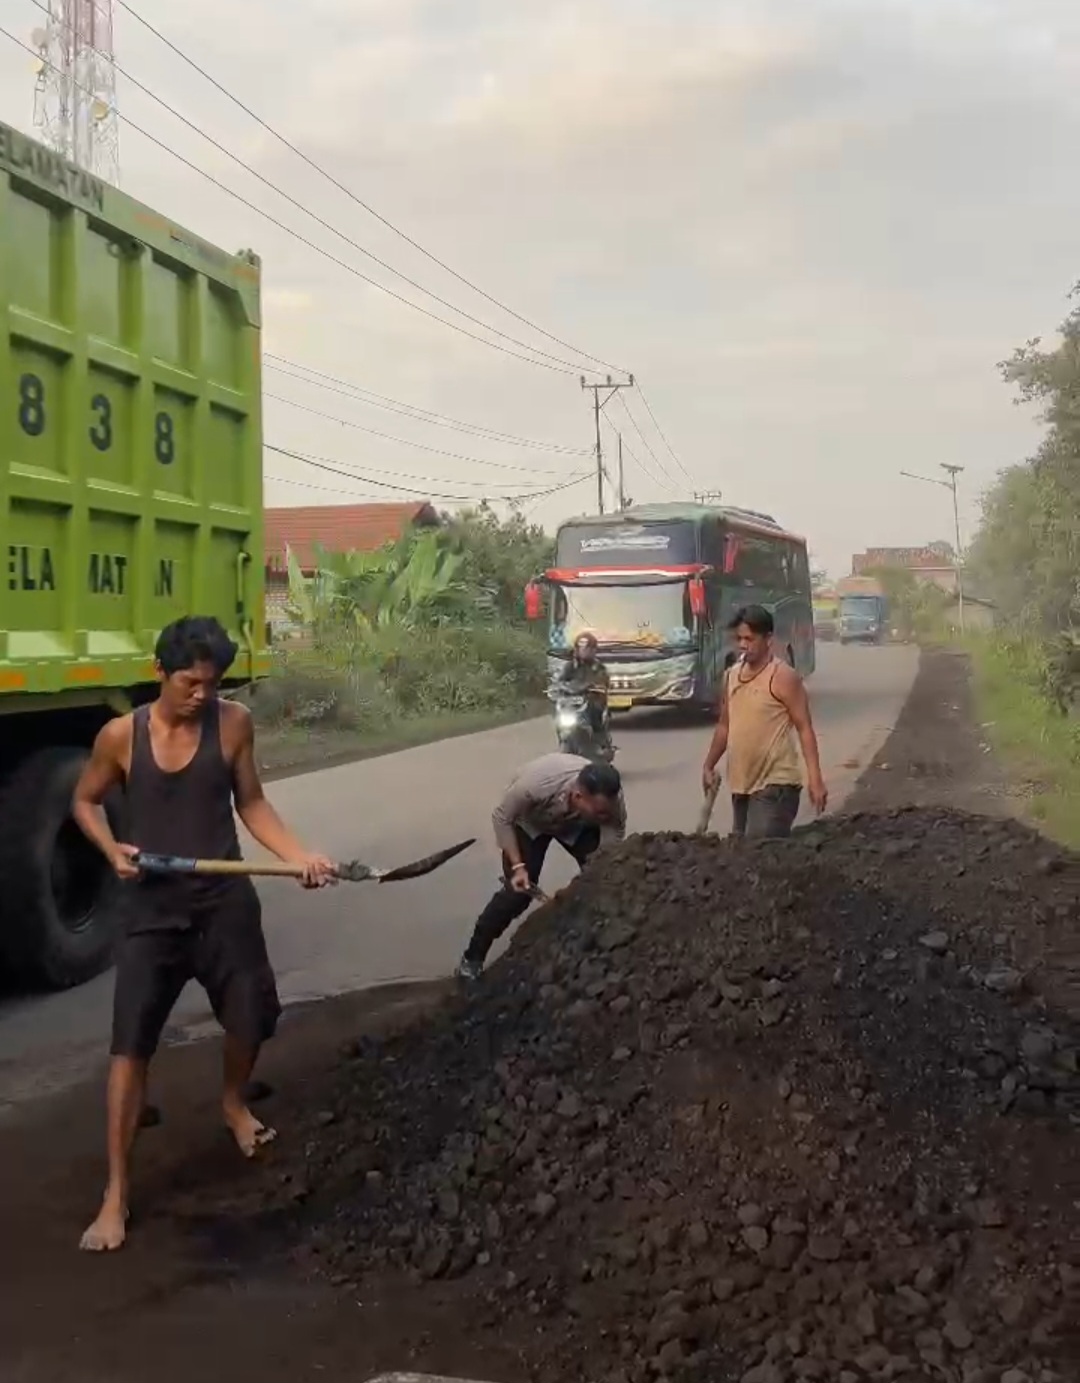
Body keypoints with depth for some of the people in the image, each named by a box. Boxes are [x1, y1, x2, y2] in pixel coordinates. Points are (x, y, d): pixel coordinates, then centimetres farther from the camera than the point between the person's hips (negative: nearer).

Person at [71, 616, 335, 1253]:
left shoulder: (234, 723, -7)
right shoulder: (121, 735, -9)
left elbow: (252, 804, 1)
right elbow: (85, 800, 7)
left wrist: (301, 855, -12)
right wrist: (112, 848, -11)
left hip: (226, 902, 2)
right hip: (151, 910, -1)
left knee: (251, 1020, 13)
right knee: (131, 1044, -4)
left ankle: (234, 1101, 47)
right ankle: (116, 1192, 6)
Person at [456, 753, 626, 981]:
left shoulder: (613, 803, -38)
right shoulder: (535, 783, -45)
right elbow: (501, 818, -26)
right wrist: (517, 866, -32)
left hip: (578, 825, 3)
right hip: (529, 822, -3)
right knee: (518, 891, -14)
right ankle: (472, 957, 2)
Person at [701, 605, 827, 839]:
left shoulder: (783, 677, -11)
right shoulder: (731, 675, 10)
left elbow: (805, 729, -12)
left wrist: (815, 779, -18)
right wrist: (709, 766, 21)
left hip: (775, 784, -8)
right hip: (741, 784, 8)